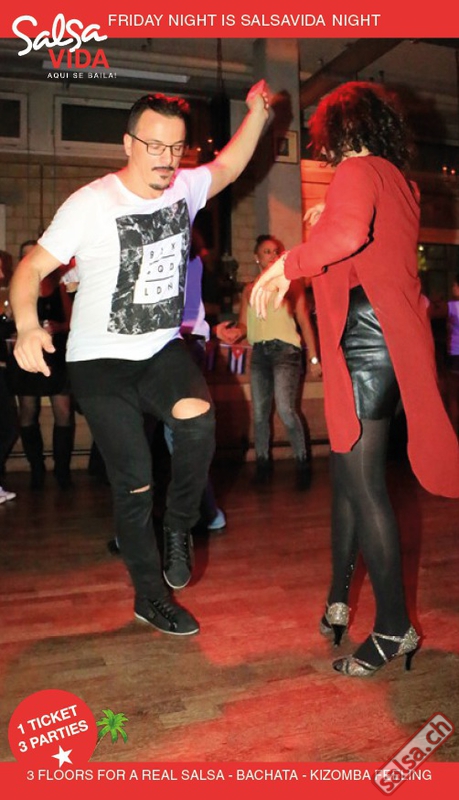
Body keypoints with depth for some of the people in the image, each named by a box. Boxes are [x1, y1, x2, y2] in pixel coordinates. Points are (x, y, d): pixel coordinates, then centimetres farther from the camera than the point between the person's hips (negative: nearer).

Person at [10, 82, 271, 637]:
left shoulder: (184, 188, 2)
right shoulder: (91, 203, -13)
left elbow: (228, 165, 21)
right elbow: (32, 267, -12)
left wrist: (256, 112, 8)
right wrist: (28, 326, -29)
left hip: (161, 349, 4)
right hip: (100, 361, -4)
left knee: (198, 417, -28)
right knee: (134, 483, -3)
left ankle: (178, 528, 0)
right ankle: (150, 596, 18)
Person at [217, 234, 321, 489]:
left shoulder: (290, 283, 7)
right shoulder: (249, 289, 15)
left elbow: (304, 321, 4)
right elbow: (244, 325, 10)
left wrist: (313, 357, -2)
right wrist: (233, 332, -14)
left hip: (285, 349, -4)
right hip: (259, 352, 4)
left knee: (285, 410, -18)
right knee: (259, 413, 5)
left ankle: (302, 461, -4)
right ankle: (262, 463, 17)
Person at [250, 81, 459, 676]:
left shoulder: (357, 171, -6)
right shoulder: (399, 182, 22)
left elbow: (349, 233, -28)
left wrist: (285, 265, -16)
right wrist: (327, 224, 35)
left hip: (365, 337, -10)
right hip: (391, 340, 10)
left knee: (362, 481, -6)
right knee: (347, 471, 14)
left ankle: (394, 628, 3)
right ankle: (338, 602, 24)